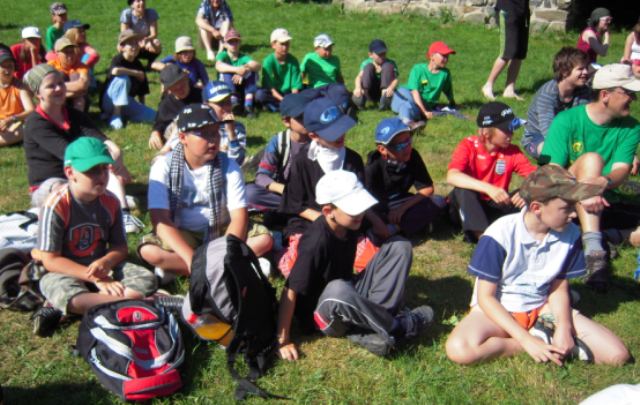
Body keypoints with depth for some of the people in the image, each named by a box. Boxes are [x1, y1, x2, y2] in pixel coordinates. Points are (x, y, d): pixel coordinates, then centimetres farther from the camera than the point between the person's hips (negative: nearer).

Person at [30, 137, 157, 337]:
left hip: (102, 267, 6)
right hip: (64, 273, -5)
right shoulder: (56, 206, -18)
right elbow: (50, 260, -18)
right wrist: (96, 279, -22)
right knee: (65, 294, -38)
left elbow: (121, 247, 4)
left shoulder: (110, 202, -3)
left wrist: (104, 263, -21)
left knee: (147, 279, -17)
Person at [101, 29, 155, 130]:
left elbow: (142, 90, 9)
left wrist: (142, 109, 4)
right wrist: (136, 73, -28)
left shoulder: (138, 65, 4)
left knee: (153, 116, -15)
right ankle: (115, 115, -25)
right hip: (109, 101, -5)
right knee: (123, 78, -33)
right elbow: (115, 71, -40)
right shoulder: (118, 59, -14)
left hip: (128, 102, 5)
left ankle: (122, 113, 3)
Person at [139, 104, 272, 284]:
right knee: (149, 251, -31)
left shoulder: (228, 165, -9)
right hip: (180, 236, -1)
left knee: (264, 239, -22)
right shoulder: (164, 166, -14)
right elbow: (160, 219, -22)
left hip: (221, 233, 2)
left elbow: (239, 215, -15)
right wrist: (191, 258, -35)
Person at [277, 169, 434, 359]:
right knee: (337, 290, -44)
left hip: (351, 295, 7)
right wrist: (283, 341, -25)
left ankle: (372, 328, -19)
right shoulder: (317, 241, -27)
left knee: (399, 246, -5)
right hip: (324, 314, -7)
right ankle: (398, 326, -18)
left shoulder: (349, 224, -7)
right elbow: (291, 291, -26)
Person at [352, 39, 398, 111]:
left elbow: (395, 79, -21)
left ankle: (385, 99, -30)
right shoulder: (367, 63, -5)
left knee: (387, 66, -20)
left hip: (385, 91, 0)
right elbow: (359, 77, -21)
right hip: (371, 94, 0)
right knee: (369, 67, -20)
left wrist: (391, 88, -44)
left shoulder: (391, 63, -7)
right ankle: (361, 97, -33)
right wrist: (358, 88, -43)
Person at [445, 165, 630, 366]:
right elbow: (485, 297, -18)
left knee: (617, 354, -13)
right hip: (498, 309, -2)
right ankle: (541, 340, -17)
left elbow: (559, 288, 2)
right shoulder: (500, 235, -22)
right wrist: (527, 340, -26)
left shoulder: (570, 234, -10)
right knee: (458, 349, -36)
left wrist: (564, 327, -17)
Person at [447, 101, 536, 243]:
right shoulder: (468, 146, -16)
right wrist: (488, 188, -44)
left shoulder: (512, 152, -6)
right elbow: (452, 176, -33)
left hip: (494, 207, 3)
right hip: (467, 205, -3)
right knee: (463, 189, -33)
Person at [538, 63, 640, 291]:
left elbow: (622, 170, -12)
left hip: (604, 203, 4)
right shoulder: (567, 121, -9)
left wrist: (605, 181, -37)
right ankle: (593, 248, -40)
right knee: (591, 159, -33)